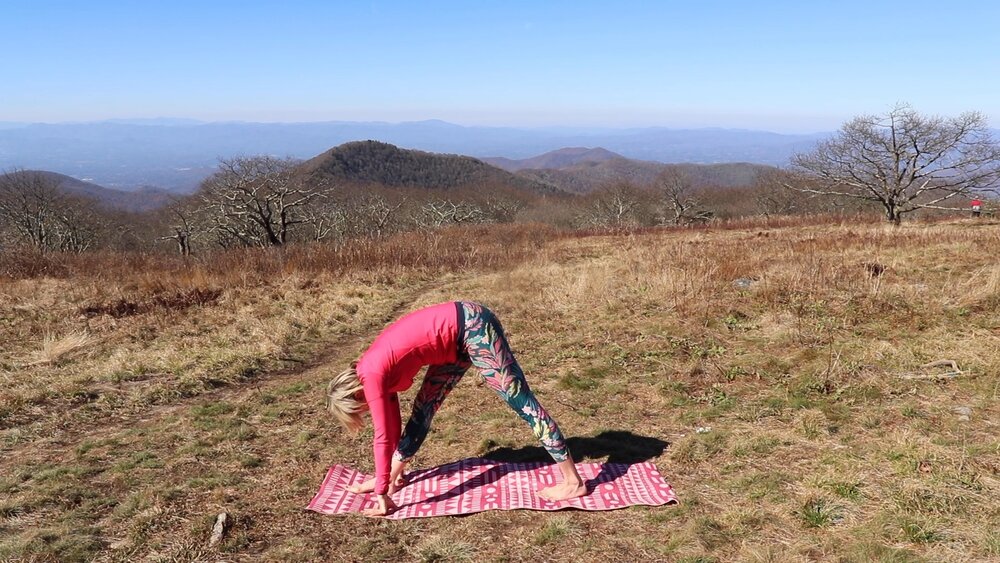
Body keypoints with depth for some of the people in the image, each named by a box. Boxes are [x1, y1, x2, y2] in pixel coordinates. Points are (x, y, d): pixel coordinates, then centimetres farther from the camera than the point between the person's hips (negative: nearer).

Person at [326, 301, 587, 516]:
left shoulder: (372, 376, -12)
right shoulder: (380, 371, 11)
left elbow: (382, 436, -12)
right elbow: (391, 423, 21)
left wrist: (383, 497, -7)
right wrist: (390, 476, 29)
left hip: (472, 326, -9)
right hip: (459, 332, 9)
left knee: (520, 399, -6)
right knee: (425, 405, 13)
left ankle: (573, 482, -1)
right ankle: (393, 477, 25)